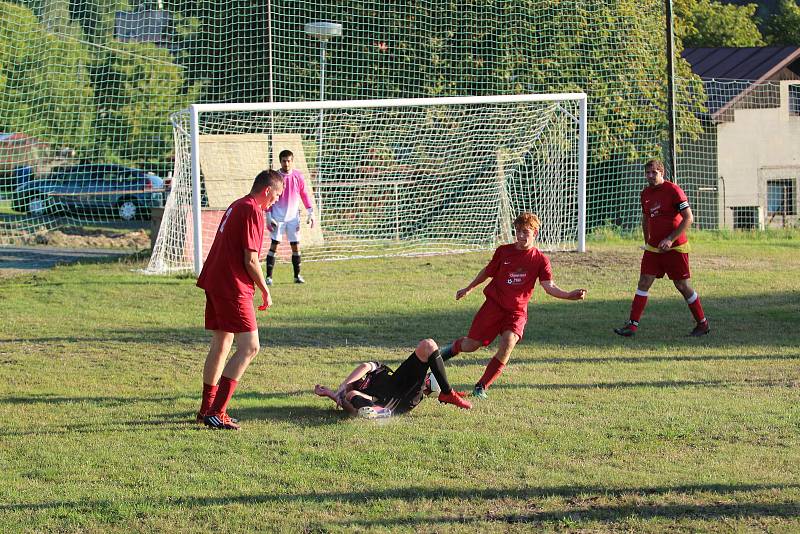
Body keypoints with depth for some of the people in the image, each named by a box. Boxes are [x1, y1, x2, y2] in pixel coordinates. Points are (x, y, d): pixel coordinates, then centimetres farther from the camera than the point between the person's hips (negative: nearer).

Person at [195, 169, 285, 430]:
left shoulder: (235, 207, 17)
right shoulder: (253, 211, -13)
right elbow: (251, 261, -16)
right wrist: (265, 291, -3)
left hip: (214, 282, 10)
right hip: (233, 288, -10)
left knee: (220, 345, 17)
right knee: (249, 347, -10)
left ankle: (207, 409, 23)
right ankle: (216, 412, -14)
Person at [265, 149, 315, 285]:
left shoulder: (298, 176, 2)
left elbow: (304, 195, 9)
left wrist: (311, 213, 4)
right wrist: (268, 217, -5)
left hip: (293, 218, 2)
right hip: (278, 217, -2)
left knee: (296, 246, 4)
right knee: (274, 245, -5)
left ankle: (297, 276, 15)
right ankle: (269, 276, -4)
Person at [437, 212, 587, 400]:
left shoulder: (540, 260, -4)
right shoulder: (503, 251, 0)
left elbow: (549, 287, -13)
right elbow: (488, 272, 16)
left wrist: (569, 295, -31)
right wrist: (468, 289, 24)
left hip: (517, 311, -1)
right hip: (494, 305, 1)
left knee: (508, 342, -26)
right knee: (470, 346, 2)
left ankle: (481, 387, -15)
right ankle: (452, 348, 41)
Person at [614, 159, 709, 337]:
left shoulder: (673, 191, -13)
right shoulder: (646, 193, 8)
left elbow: (688, 218, -16)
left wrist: (671, 239, -21)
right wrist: (647, 242, 22)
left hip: (675, 248, -6)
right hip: (653, 247, 6)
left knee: (682, 286, 1)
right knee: (644, 283, -3)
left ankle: (702, 324, 15)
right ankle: (632, 325, -5)